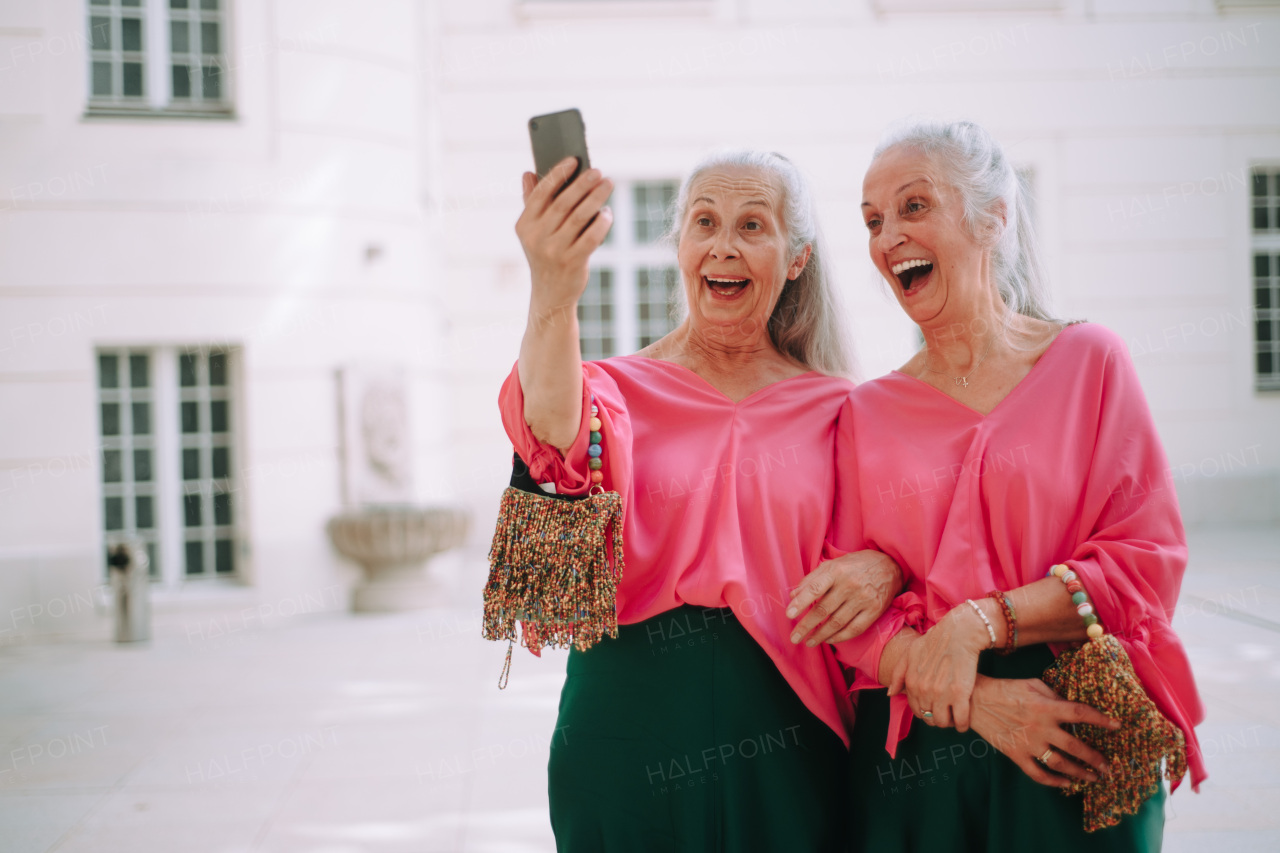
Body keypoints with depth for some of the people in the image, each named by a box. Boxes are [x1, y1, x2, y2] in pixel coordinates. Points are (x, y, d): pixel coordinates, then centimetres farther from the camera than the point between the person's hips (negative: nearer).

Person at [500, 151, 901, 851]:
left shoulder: (836, 411, 5)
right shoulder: (617, 389, 1)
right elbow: (560, 441, -21)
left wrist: (885, 566, -18)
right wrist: (553, 299, -39)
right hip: (635, 745, -1)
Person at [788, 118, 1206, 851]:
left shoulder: (1089, 361, 1)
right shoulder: (868, 413, 6)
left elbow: (1148, 562, -5)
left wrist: (979, 622, -15)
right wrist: (975, 702, -16)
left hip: (1078, 757, -1)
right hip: (912, 755, 2)